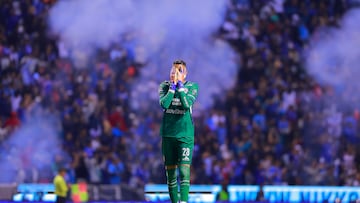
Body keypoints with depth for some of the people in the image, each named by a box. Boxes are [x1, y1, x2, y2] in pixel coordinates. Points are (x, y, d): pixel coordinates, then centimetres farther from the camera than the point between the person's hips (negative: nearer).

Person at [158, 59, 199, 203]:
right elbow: (164, 104, -12)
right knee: (170, 172, 7)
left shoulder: (192, 87, 0)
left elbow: (187, 104, -17)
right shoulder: (164, 86, 5)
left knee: (184, 170, -14)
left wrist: (180, 85, -13)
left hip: (185, 135, -3)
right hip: (168, 134, 3)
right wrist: (173, 85, -12)